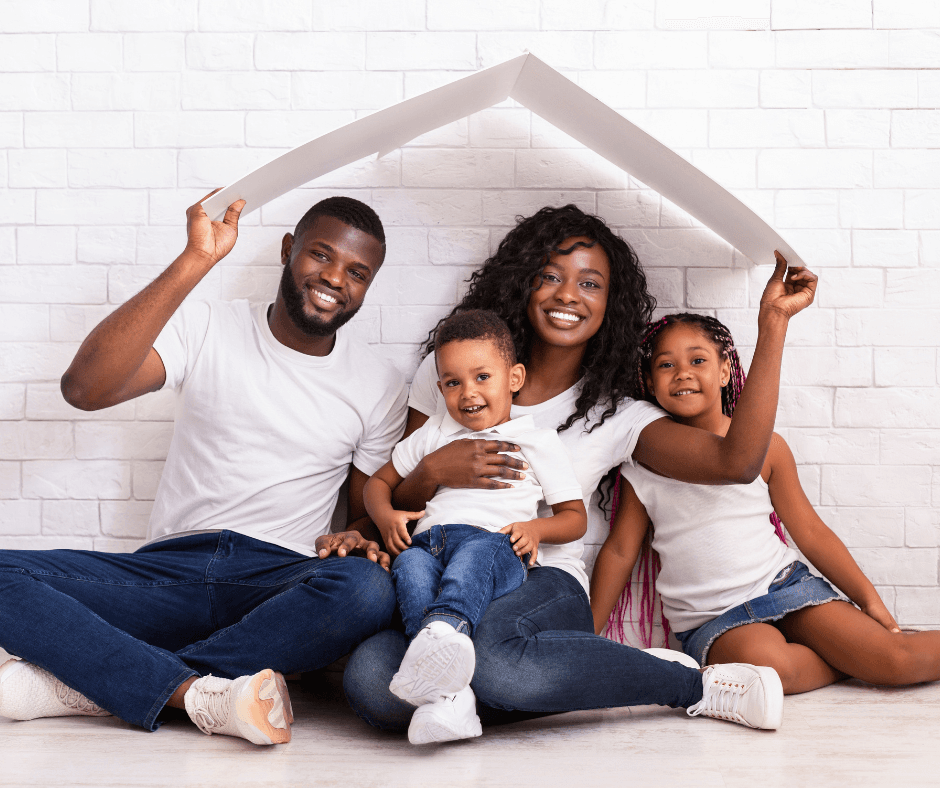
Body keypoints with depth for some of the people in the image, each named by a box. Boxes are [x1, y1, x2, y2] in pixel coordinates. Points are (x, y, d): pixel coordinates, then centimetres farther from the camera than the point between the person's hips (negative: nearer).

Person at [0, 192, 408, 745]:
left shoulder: (381, 384, 10)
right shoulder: (207, 330, 4)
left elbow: (373, 512, 16)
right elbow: (85, 388, -13)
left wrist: (357, 540, -11)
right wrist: (196, 261, -17)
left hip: (281, 586, 1)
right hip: (168, 572, 0)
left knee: (369, 591, -36)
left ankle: (89, 680, -27)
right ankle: (202, 693, -33)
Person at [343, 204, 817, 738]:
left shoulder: (616, 415, 10)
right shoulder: (447, 373, 13)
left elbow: (737, 462, -6)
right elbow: (395, 502, 16)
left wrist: (773, 322, -3)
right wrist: (432, 473, -9)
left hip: (547, 584, -2)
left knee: (493, 650, -41)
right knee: (371, 679, -34)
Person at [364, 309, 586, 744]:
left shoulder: (539, 440, 21)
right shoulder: (434, 432, 30)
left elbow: (575, 517, 21)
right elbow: (379, 481, 35)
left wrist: (536, 528, -2)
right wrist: (385, 515, 10)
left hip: (494, 541, -2)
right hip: (427, 539, 3)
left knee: (476, 553, -39)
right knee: (410, 567, -34)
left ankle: (445, 627, -69)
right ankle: (450, 696, -54)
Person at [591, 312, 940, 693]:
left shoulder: (765, 446, 1)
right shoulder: (643, 464, 0)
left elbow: (810, 531, 7)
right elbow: (619, 551, 7)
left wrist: (868, 598, 5)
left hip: (784, 586, 1)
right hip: (712, 621, 0)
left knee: (897, 659, -18)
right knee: (764, 661, -34)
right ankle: (849, 659, -7)